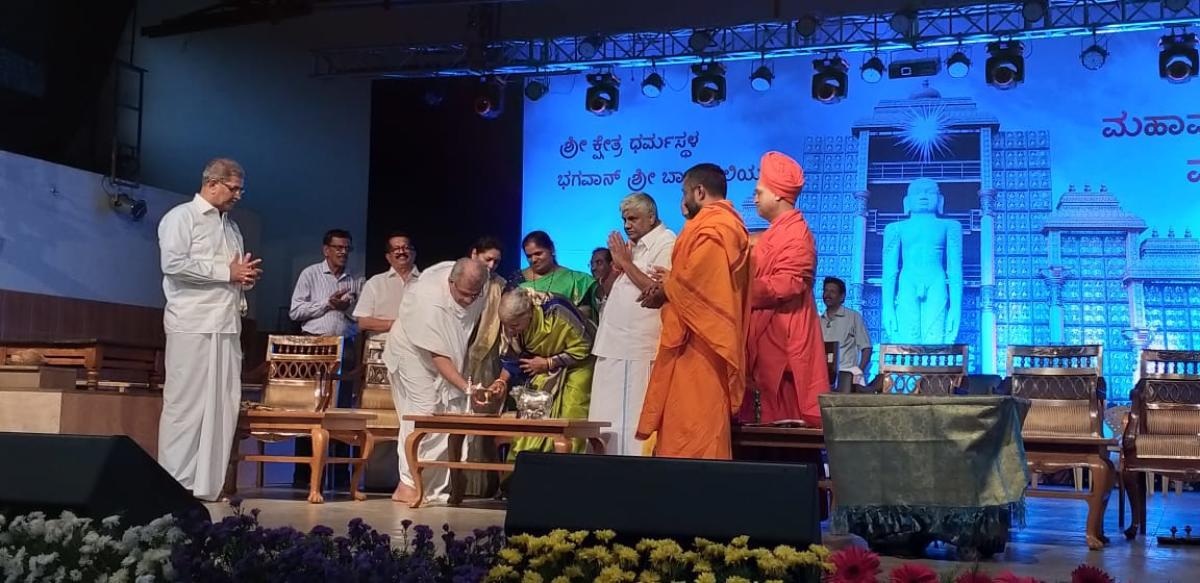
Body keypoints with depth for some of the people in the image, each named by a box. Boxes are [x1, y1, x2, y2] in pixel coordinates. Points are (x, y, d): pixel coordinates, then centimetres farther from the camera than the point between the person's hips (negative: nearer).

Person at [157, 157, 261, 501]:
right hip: (192, 326, -7)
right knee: (186, 404, -5)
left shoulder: (231, 226, 22)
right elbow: (173, 264, -15)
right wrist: (226, 272, -11)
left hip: (227, 325, 7)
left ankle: (209, 484, 7)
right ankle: (174, 484, 0)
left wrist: (246, 277, 6)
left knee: (224, 404, 3)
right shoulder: (182, 217, 0)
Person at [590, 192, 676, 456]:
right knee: (608, 418, 9)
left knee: (632, 418, -9)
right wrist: (617, 264, 3)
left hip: (639, 349, -9)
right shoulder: (631, 245, 20)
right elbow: (609, 292, 22)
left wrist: (626, 262, -11)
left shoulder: (666, 243, -6)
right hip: (613, 345, 9)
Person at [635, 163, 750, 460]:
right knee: (702, 424, 10)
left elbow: (694, 280, -20)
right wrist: (672, 281, 4)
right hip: (706, 338, 11)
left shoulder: (711, 226, -13)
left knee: (692, 427, -9)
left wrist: (665, 291, -2)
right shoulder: (727, 223, 20)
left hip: (698, 338, -11)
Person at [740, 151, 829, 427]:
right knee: (773, 419, 8)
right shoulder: (776, 233, 20)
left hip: (783, 340, -10)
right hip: (766, 338, 10)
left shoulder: (796, 233, -12)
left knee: (784, 418, -8)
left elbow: (785, 285, -21)